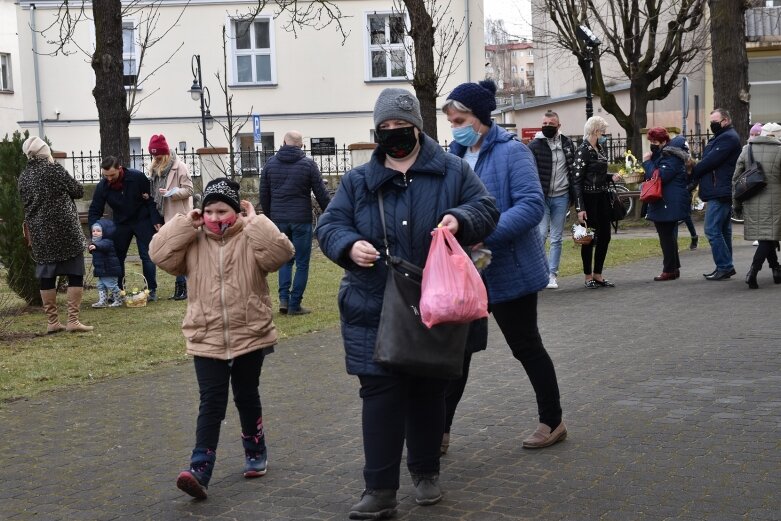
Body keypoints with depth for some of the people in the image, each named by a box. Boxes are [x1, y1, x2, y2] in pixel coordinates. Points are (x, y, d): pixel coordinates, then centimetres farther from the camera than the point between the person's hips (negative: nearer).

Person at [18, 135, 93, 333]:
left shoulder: (23, 177, 7)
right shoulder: (54, 169, -10)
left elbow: (26, 204, 13)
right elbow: (79, 191, -3)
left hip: (39, 233, 5)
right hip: (65, 229, -5)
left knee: (46, 277, 9)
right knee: (75, 274, 1)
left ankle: (52, 322, 12)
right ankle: (73, 321, -4)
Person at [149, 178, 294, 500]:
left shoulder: (250, 240, -5)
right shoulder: (193, 243, 2)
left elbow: (280, 252, -22)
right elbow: (160, 254, -10)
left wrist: (254, 221, -17)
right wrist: (186, 223, -9)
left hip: (250, 337, -1)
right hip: (207, 341, 1)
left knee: (247, 397, 16)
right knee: (211, 404, -5)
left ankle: (256, 453, 35)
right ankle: (199, 471, -9)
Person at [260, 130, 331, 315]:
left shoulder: (270, 164, 6)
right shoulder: (308, 164, -4)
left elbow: (264, 195, 10)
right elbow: (321, 194, -4)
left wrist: (270, 217, 20)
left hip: (279, 220, 4)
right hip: (301, 220, -4)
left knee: (285, 260, 17)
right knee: (302, 263, 3)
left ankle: (284, 299, 4)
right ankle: (295, 305, 2)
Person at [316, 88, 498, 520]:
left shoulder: (452, 171, 2)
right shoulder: (358, 181, 5)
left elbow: (486, 208, 2)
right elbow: (329, 225, 3)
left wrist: (460, 218, -21)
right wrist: (350, 245, -20)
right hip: (375, 310, 0)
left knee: (429, 392, 12)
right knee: (380, 395, -4)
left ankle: (425, 471, 30)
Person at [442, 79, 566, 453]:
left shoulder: (511, 153, -13)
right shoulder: (456, 155, 8)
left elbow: (532, 205, -22)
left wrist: (486, 234, -31)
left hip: (508, 271, -6)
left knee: (526, 347, 7)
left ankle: (552, 422, 24)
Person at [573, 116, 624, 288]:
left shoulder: (599, 148, 11)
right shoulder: (583, 151, -13)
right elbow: (578, 180, -15)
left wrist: (612, 177, 4)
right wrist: (580, 208, -19)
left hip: (602, 197, 8)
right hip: (589, 198, -8)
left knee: (605, 236, 9)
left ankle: (598, 275, 19)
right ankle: (588, 277, 12)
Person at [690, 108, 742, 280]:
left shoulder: (728, 138, -12)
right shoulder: (722, 137, 23)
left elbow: (710, 161, -18)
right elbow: (709, 161, 18)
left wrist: (692, 173, -6)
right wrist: (696, 174, 4)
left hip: (720, 193, -11)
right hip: (723, 193, 11)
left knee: (712, 230, -12)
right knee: (723, 230, 13)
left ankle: (724, 267, -10)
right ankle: (726, 267, 18)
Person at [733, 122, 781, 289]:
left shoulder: (747, 149, 7)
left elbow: (736, 179, 9)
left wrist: (736, 203, 16)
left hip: (752, 203, 5)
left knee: (767, 238, 17)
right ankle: (753, 272, -16)